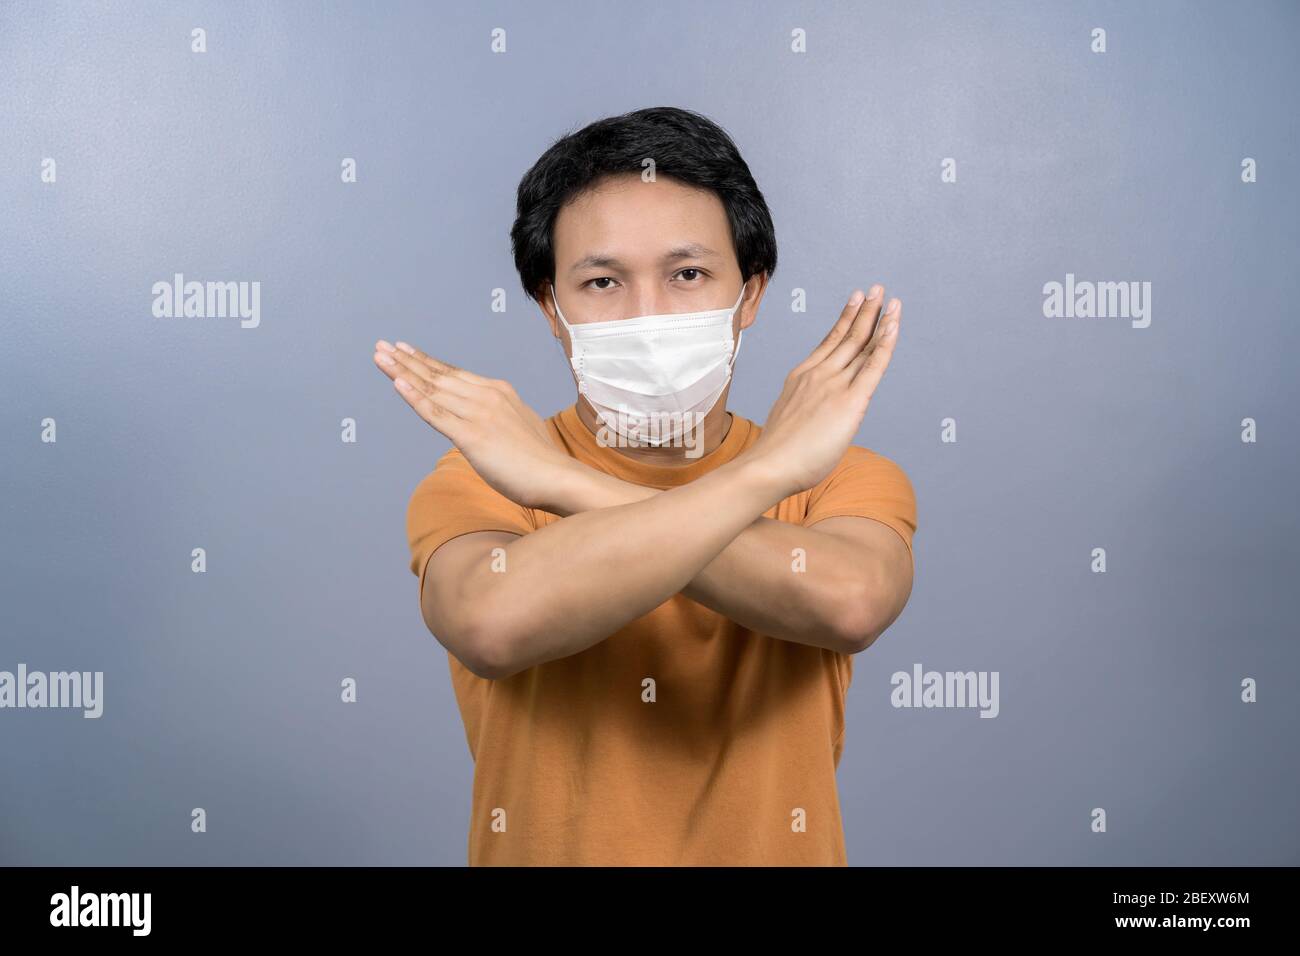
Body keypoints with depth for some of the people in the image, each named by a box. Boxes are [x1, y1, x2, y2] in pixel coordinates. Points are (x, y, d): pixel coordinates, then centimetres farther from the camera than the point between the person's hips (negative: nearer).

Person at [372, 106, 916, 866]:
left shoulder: (849, 480, -5)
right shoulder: (472, 485, -8)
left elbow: (850, 602, -26)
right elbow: (492, 625, -29)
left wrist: (560, 484, -24)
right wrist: (771, 466, -25)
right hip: (540, 845, 0)